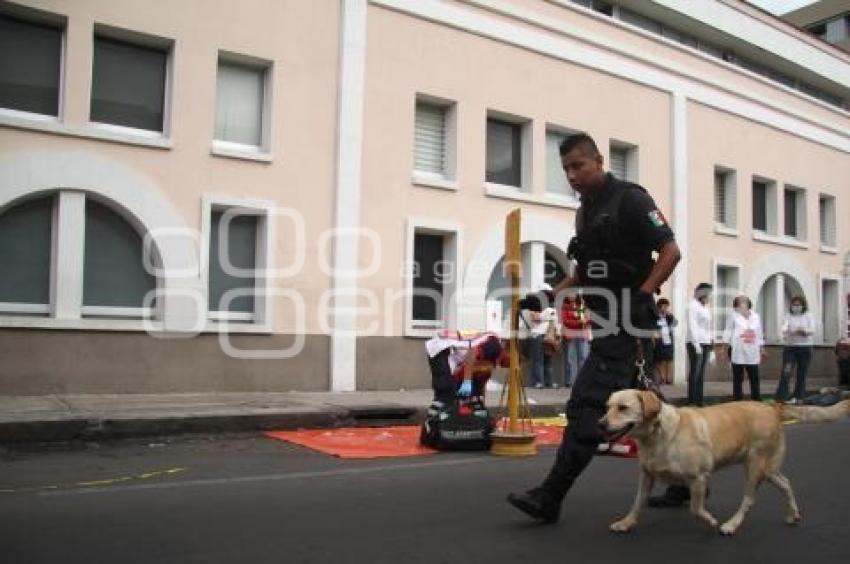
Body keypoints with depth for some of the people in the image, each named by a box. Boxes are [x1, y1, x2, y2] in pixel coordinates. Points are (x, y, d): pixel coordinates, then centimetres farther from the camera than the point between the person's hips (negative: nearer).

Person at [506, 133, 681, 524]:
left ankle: (550, 498, -11)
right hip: (607, 320, 9)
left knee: (585, 405, -13)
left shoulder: (630, 199, -8)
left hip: (626, 321, -9)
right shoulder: (586, 211, 17)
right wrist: (554, 292, 11)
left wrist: (641, 296, -19)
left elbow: (670, 251, -12)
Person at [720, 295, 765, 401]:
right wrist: (724, 348, -4)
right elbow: (728, 332, 0)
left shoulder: (756, 316, 13)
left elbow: (759, 334, 18)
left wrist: (762, 349, 17)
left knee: (754, 377, 6)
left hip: (752, 353, 4)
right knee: (738, 378, 1)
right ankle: (737, 400, 6)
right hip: (738, 352, -3)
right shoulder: (734, 315, 2)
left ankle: (757, 399, 15)